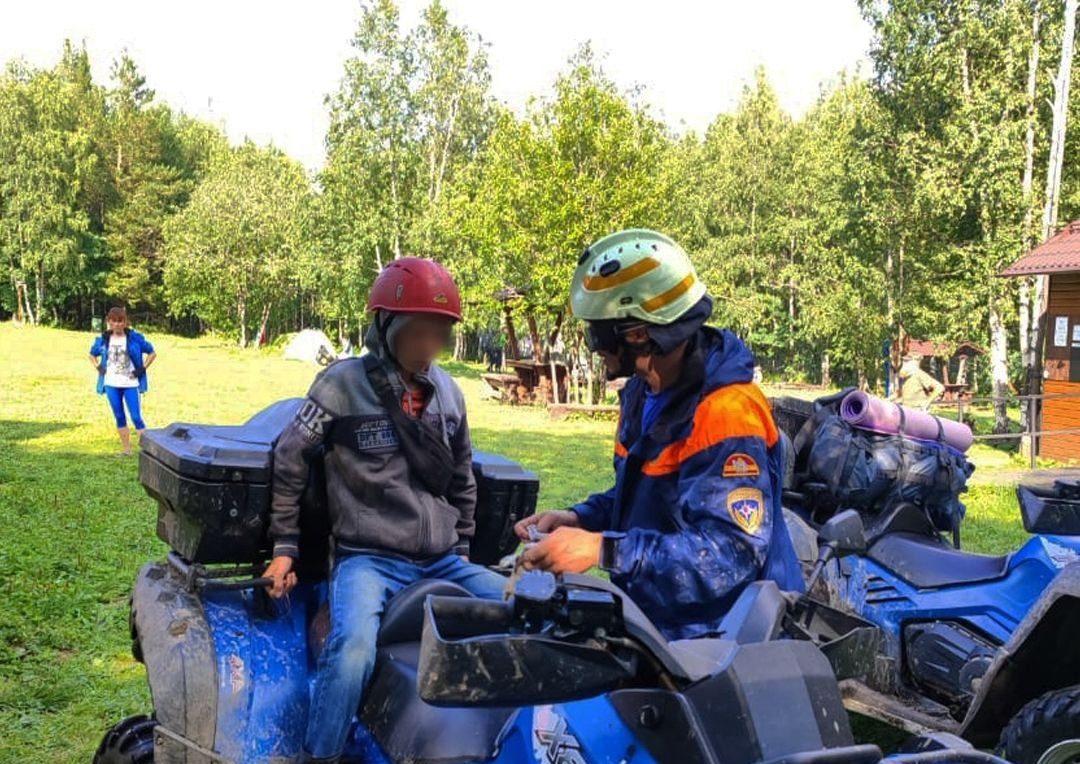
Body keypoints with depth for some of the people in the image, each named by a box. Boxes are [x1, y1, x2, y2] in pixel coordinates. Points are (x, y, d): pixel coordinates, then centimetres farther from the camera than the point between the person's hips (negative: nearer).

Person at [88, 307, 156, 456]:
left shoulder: (135, 337, -5)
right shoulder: (103, 339, 4)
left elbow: (152, 353, 4)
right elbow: (92, 354, 22)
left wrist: (142, 369, -5)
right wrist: (98, 368, 6)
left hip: (130, 384, -3)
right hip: (111, 384, 3)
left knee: (136, 417, -7)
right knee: (119, 417, 8)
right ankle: (126, 449, 16)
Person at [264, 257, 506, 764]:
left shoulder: (447, 392, 10)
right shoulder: (344, 384, -7)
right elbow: (288, 460, 0)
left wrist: (462, 549, 21)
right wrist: (285, 547, 0)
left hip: (441, 562, 6)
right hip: (368, 559, -6)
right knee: (354, 651, -34)